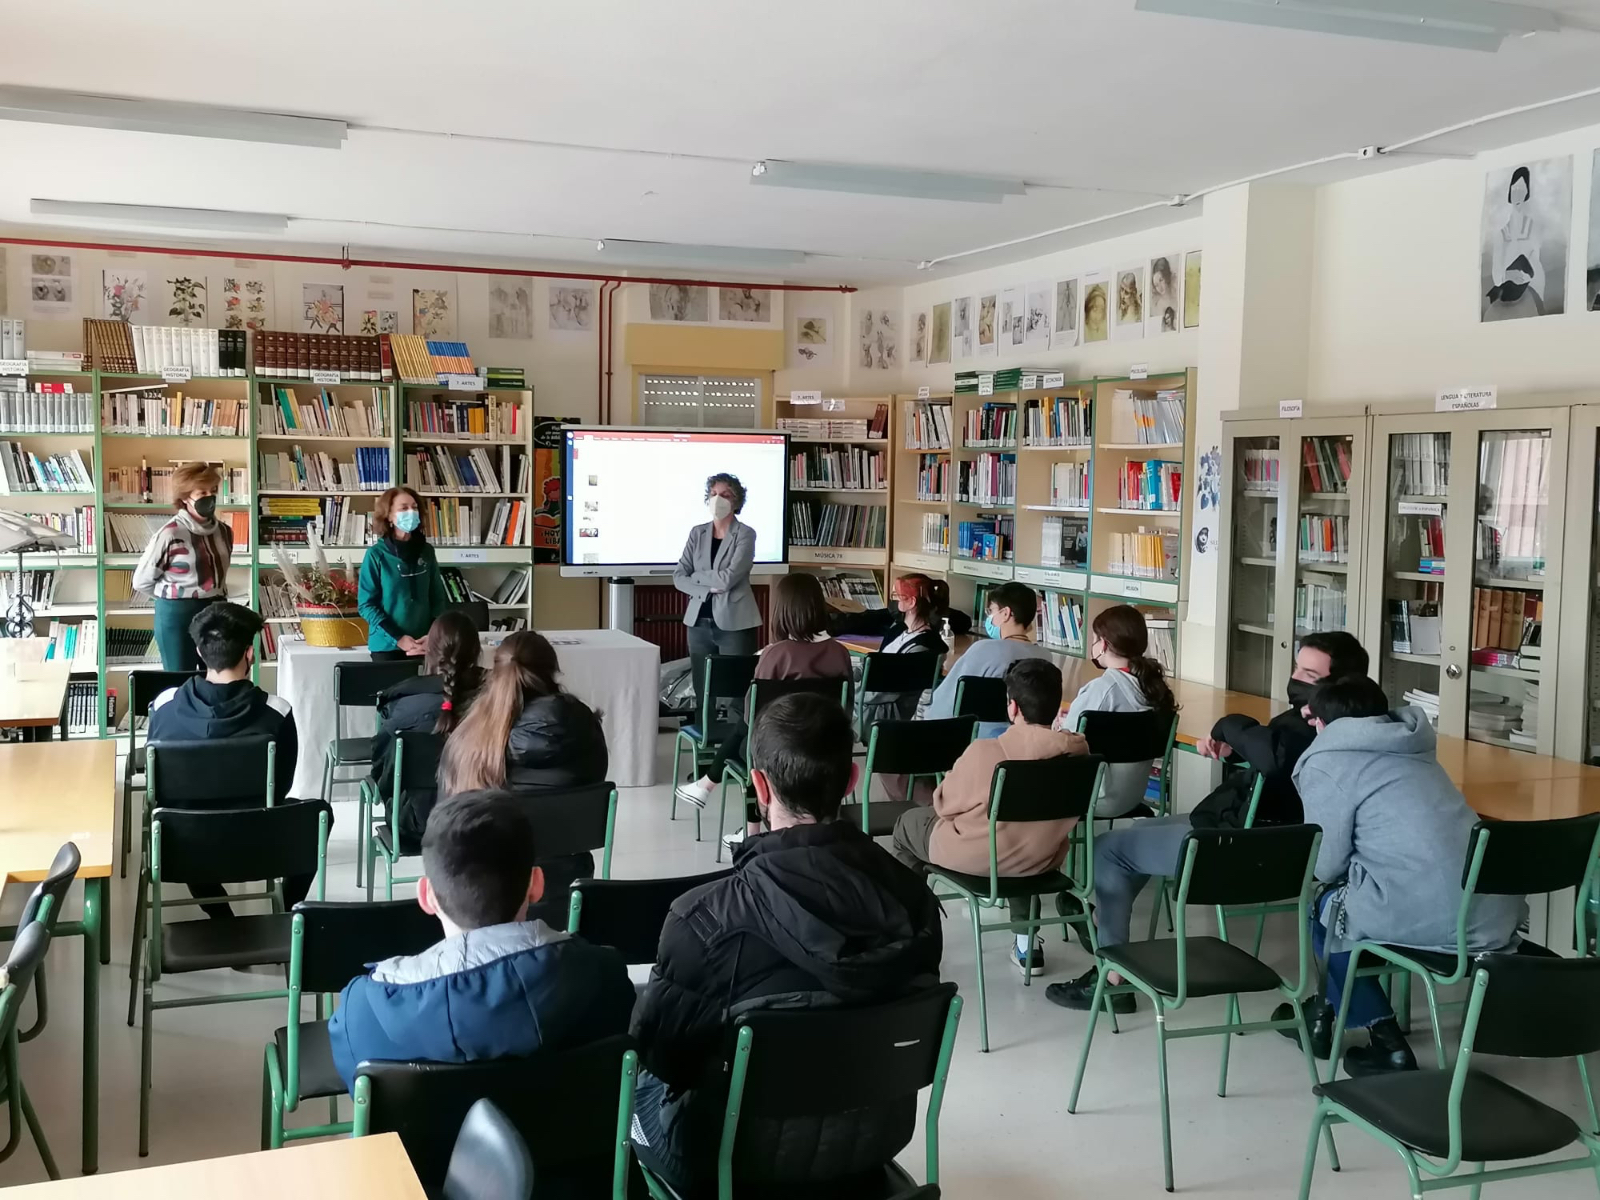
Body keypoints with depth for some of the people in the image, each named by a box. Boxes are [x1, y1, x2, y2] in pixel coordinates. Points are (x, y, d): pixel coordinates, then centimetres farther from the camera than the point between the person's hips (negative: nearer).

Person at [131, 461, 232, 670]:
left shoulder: (224, 531, 5)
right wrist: (173, 598, 2)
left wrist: (214, 596, 10)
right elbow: (142, 581, -5)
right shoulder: (170, 534, -12)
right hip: (177, 615, -5)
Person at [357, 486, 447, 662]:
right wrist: (397, 639, -14)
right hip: (387, 646, -3)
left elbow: (438, 599, 8)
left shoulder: (426, 551, 5)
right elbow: (367, 604, -7)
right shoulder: (376, 554, -6)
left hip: (423, 645, 3)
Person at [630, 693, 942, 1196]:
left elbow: (657, 1040, -14)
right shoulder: (912, 894, -15)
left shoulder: (709, 914, -28)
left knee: (635, 1077, 25)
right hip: (878, 1134, 5)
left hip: (753, 1151, -5)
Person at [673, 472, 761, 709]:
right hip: (699, 622, 4)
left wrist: (696, 576, -3)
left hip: (734, 623, -4)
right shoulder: (697, 533, 9)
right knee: (702, 693, 7)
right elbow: (678, 577, 2)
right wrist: (708, 589, -12)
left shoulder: (745, 534, -5)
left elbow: (729, 578, -17)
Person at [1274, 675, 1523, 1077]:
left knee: (1322, 907, 21)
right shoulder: (1411, 747, 21)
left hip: (1431, 922, -7)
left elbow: (1324, 865, 0)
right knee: (1346, 890, 29)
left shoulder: (1326, 763, 0)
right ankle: (1326, 1011, 41)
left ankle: (1386, 1040, 20)